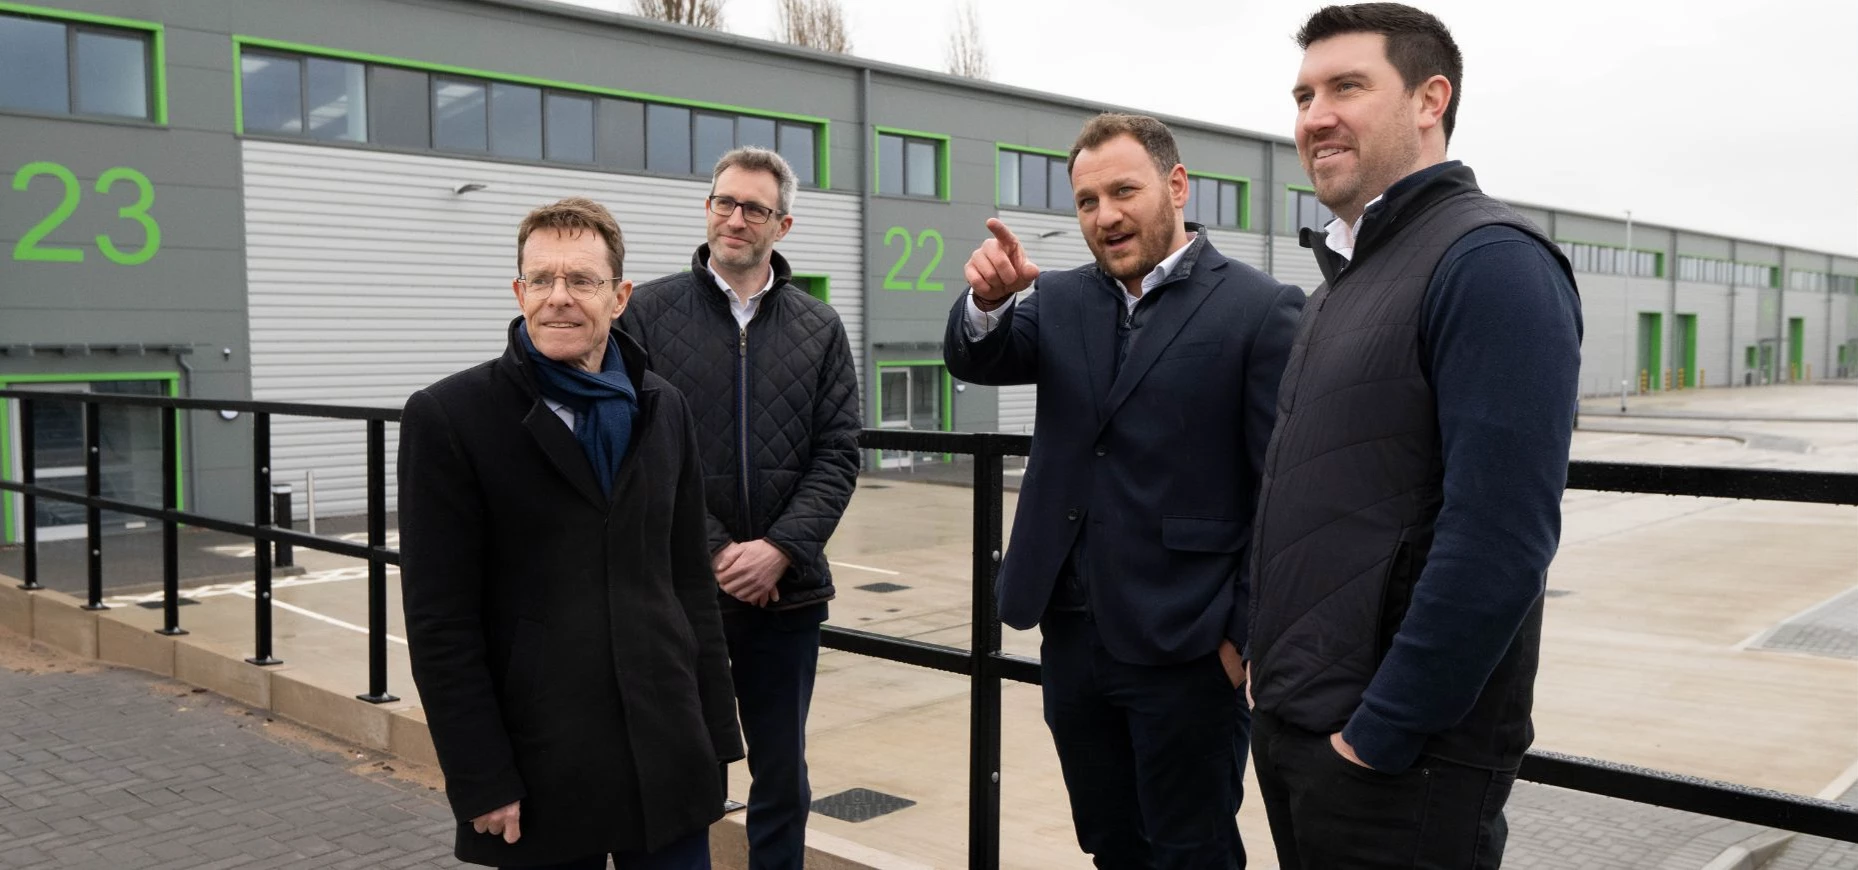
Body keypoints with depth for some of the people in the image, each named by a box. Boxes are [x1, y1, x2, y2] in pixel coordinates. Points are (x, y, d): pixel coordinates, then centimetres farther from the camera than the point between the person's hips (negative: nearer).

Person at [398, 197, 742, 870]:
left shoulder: (663, 410, 6)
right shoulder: (448, 417, -7)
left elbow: (689, 578, 10)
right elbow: (440, 622, -8)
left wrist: (714, 732, 8)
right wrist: (482, 783, -10)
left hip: (668, 756, 4)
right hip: (540, 774, -3)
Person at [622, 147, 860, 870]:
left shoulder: (819, 329, 6)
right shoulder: (645, 314, -1)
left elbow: (837, 455, 1)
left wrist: (779, 550, -12)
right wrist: (714, 551, -13)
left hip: (786, 593, 2)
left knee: (783, 776, 13)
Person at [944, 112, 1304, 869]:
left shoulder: (1260, 310, -8)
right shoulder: (1061, 301, 9)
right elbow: (976, 363, -6)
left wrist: (1249, 635, -9)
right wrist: (987, 301, -27)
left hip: (1184, 650, -5)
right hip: (1073, 638, 5)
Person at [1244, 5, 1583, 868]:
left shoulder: (1490, 262, -14)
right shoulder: (1343, 279, 14)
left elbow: (1499, 541, -22)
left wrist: (1379, 735, -18)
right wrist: (1270, 661, 11)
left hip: (1397, 755, -8)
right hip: (1292, 729, 8)